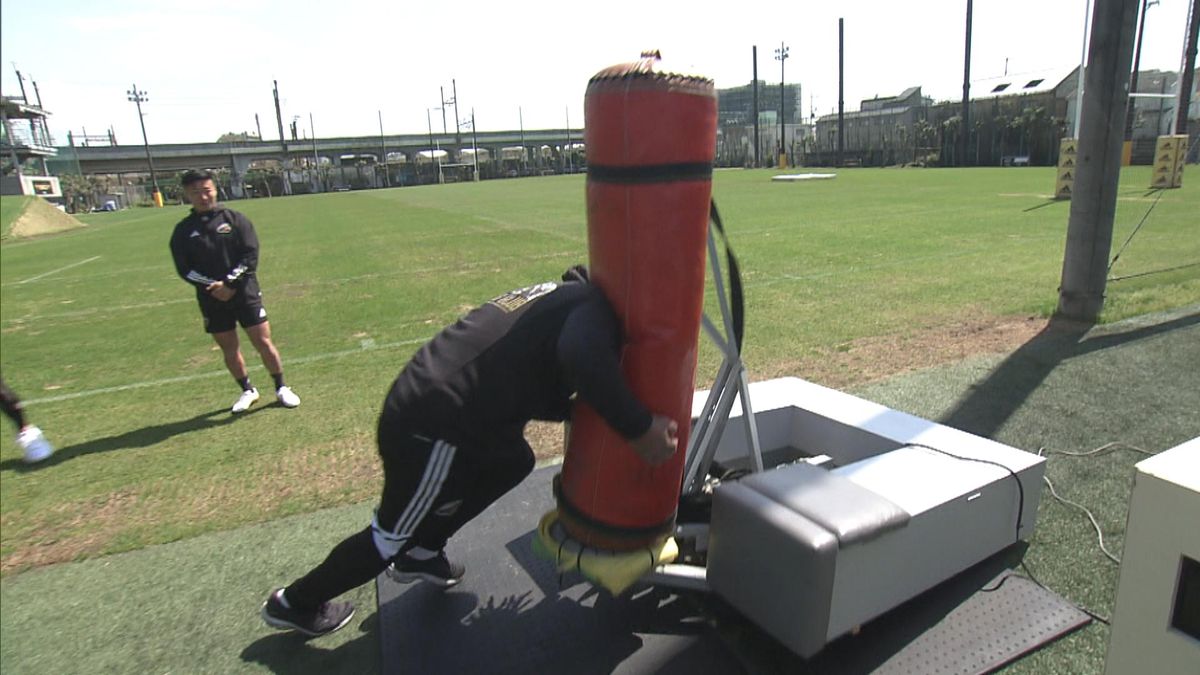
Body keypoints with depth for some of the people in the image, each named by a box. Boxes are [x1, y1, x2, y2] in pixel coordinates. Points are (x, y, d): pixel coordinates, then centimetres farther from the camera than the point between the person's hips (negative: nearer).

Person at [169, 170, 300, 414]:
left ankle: (281, 388, 14)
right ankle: (247, 391, 27)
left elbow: (251, 256, -7)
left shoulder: (235, 219, 0)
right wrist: (213, 285, -14)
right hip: (211, 300, 2)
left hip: (245, 293, -2)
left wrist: (230, 283, -15)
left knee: (263, 342, -3)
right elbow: (184, 269, 0)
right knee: (229, 348, 9)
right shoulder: (183, 231, 4)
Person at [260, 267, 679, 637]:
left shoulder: (563, 297, 20)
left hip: (422, 403, 9)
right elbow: (583, 358, -34)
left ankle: (421, 553, 38)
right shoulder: (595, 308, -9)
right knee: (394, 536, 14)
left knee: (513, 462, 26)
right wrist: (640, 428, -26)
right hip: (434, 430, -9)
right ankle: (296, 603, 38)